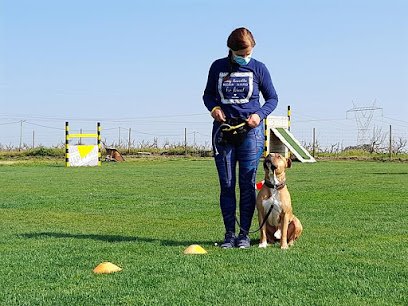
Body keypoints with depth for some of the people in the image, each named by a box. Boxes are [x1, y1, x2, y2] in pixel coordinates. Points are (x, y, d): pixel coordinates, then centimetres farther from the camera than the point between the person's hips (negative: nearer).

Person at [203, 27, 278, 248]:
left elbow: (272, 98, 9)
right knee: (226, 184, 1)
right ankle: (229, 234, 6)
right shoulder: (218, 67, 5)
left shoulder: (258, 69, 2)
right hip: (223, 130, 1)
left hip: (250, 131, -1)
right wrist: (213, 108, -6)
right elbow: (208, 94, 16)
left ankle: (244, 234, 4)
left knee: (247, 184, -2)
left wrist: (259, 114, -9)